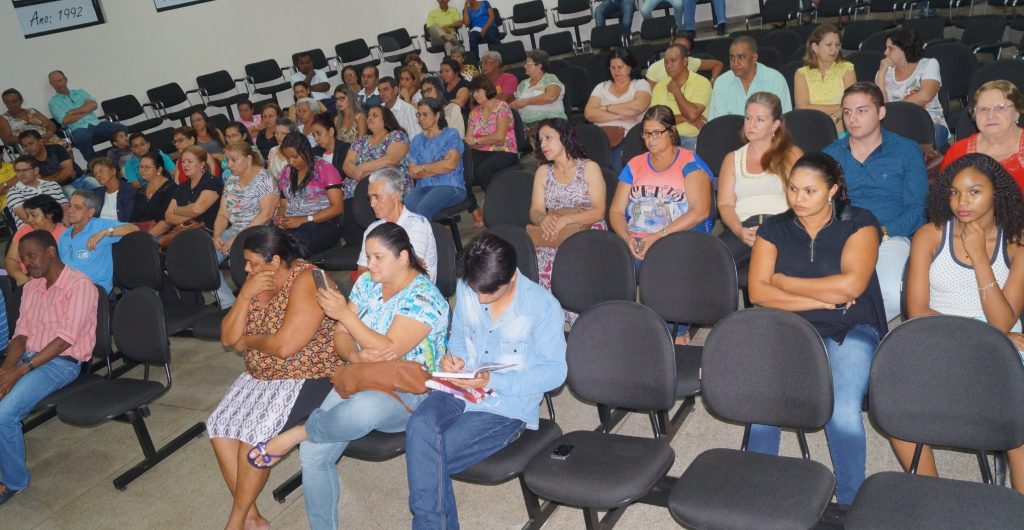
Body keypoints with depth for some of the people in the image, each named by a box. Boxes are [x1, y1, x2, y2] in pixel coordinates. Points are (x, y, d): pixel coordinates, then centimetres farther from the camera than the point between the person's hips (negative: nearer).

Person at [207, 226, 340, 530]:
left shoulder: (306, 281, -19)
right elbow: (228, 339, 1)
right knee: (219, 426, -9)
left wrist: (248, 339, -7)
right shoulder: (258, 282, 6)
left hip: (307, 378, -8)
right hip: (262, 377, 8)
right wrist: (246, 295, -12)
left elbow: (284, 346, -26)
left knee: (255, 433, -23)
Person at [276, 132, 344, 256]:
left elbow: (337, 207, -9)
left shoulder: (325, 169, -3)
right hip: (291, 225, 5)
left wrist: (304, 220, -16)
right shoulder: (286, 173, 15)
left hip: (322, 224, -5)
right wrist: (280, 218, -3)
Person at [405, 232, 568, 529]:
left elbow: (554, 371, -10)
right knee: (420, 426, -28)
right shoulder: (466, 289, 2)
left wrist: (494, 381, -20)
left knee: (430, 456, -23)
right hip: (460, 390, 5)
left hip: (508, 406, -5)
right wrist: (453, 356, -5)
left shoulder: (543, 307, -14)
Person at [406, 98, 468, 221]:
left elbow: (451, 164, -9)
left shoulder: (451, 134, 7)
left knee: (422, 209, -34)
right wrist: (439, 168, -4)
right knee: (406, 207, -30)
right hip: (422, 187, 4)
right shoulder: (417, 140, 21)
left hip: (449, 186, -4)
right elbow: (412, 172, 10)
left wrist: (423, 167, 1)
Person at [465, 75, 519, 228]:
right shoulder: (474, 112, 16)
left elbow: (500, 136, -13)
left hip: (504, 152, -5)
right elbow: (468, 140, 9)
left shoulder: (502, 107, -2)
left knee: (481, 172, -35)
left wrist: (476, 141, -8)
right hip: (481, 153, 5)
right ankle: (474, 210, -10)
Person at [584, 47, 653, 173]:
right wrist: (620, 115, -5)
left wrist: (607, 108, 1)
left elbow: (637, 106, -9)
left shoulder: (641, 84, 14)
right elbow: (588, 113, 4)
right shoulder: (602, 87, 21)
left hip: (627, 136, -2)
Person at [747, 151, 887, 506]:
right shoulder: (774, 229, 8)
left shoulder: (859, 223, 1)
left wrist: (783, 281, -6)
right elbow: (758, 292, -3)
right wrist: (822, 298, -10)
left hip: (848, 331, -1)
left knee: (842, 410, -28)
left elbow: (851, 284, -15)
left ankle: (850, 504, -6)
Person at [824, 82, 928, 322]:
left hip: (891, 239, -1)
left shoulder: (907, 151, 12)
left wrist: (884, 231, -13)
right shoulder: (830, 155, 20)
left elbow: (918, 208, 5)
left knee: (894, 296, -33)